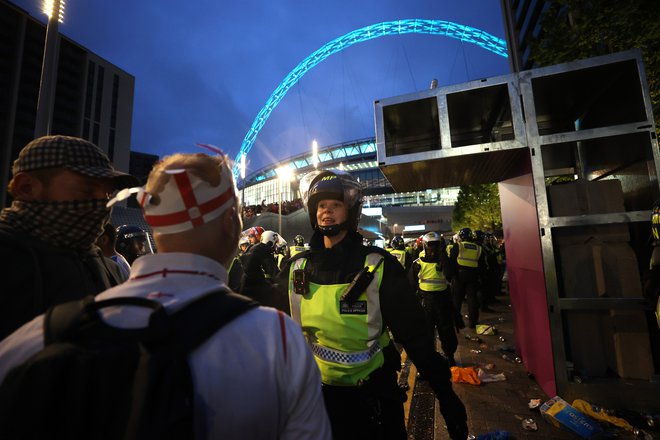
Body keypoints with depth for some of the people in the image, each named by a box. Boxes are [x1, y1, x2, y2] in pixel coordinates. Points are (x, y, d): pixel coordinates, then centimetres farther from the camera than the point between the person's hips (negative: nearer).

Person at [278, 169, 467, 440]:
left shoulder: (379, 266, -17)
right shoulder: (297, 268, -8)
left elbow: (413, 334, -13)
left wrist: (445, 394, -11)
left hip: (374, 394, -2)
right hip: (318, 391, 3)